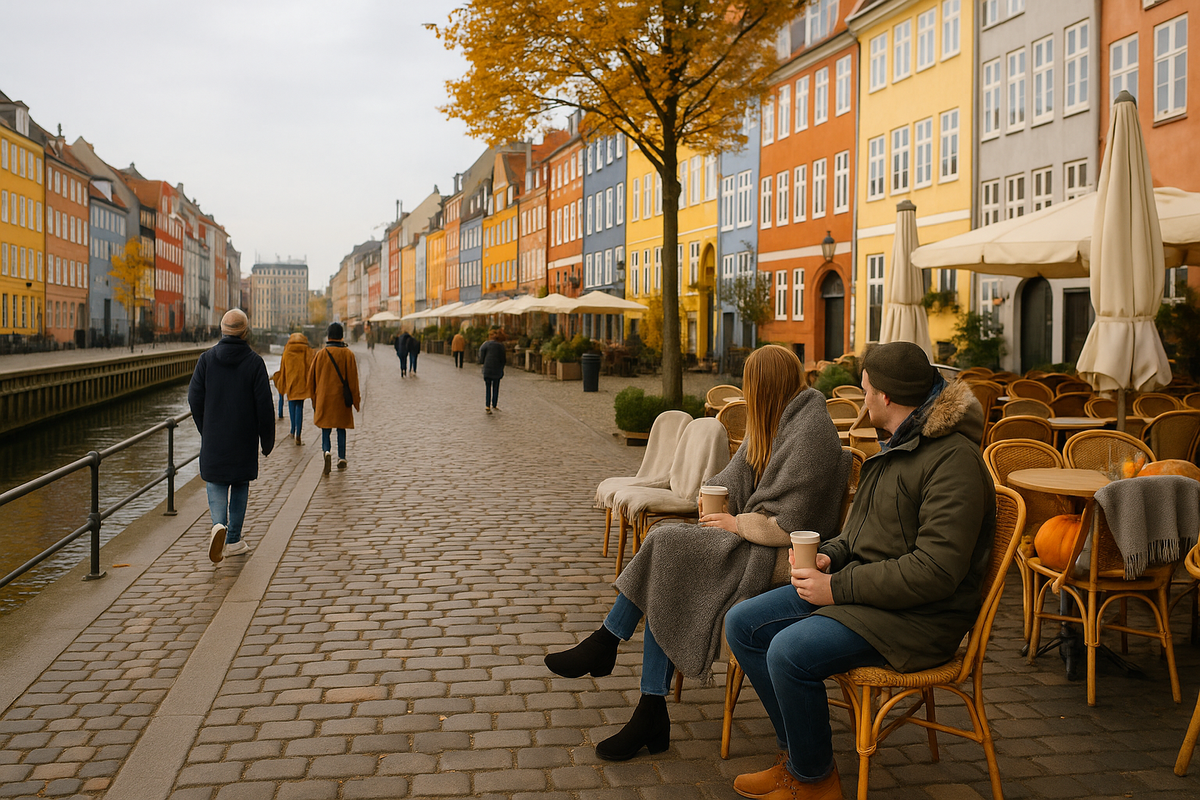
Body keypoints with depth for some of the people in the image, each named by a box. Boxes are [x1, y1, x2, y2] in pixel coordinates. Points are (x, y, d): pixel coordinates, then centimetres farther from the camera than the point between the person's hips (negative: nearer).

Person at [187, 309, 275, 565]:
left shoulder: (207, 358, -3)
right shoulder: (254, 362, -9)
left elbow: (194, 397, -2)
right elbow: (264, 404, -10)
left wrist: (205, 429, 12)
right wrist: (267, 439, 0)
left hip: (213, 437, 1)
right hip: (244, 438, -1)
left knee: (216, 483, 10)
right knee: (240, 484, 13)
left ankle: (219, 524, -18)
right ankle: (233, 541, 17)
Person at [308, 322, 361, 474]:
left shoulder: (320, 354, -2)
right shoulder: (348, 354, -4)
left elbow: (311, 378, 4)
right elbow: (353, 379, -4)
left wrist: (314, 398, 15)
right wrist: (355, 399, 4)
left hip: (324, 398, 0)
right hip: (341, 399, 0)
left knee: (325, 428, 8)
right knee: (341, 428, 11)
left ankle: (326, 451, -17)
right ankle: (342, 459, 11)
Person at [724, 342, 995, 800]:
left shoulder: (955, 461, -19)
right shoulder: (897, 446, 14)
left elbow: (935, 570, -26)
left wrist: (839, 587, -21)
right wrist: (828, 557, 3)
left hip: (918, 616, -10)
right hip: (862, 589, 10)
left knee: (790, 651, -29)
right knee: (742, 624, 1)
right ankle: (797, 754, 11)